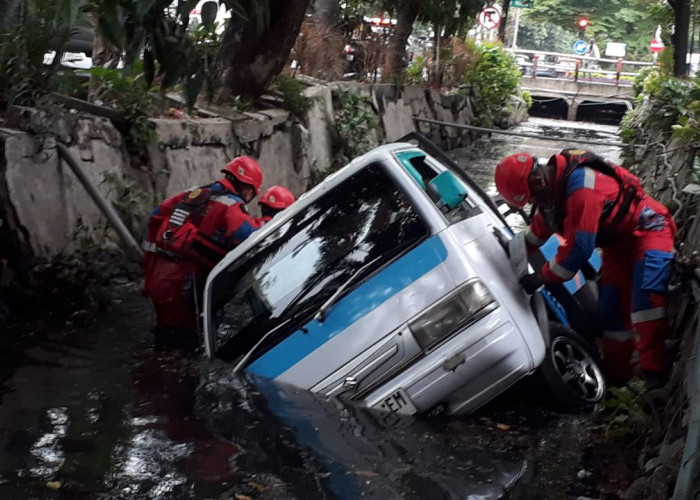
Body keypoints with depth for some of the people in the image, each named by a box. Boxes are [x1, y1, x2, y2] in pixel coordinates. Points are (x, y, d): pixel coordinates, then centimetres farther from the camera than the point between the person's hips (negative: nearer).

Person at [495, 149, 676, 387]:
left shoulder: (581, 187, -34)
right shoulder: (555, 182, -3)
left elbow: (579, 247, -32)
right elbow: (542, 223, 20)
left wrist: (540, 277, -22)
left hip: (647, 229, -10)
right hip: (617, 241, 10)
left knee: (646, 293, -30)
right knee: (611, 310, 7)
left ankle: (654, 374, -33)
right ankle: (617, 377, 16)